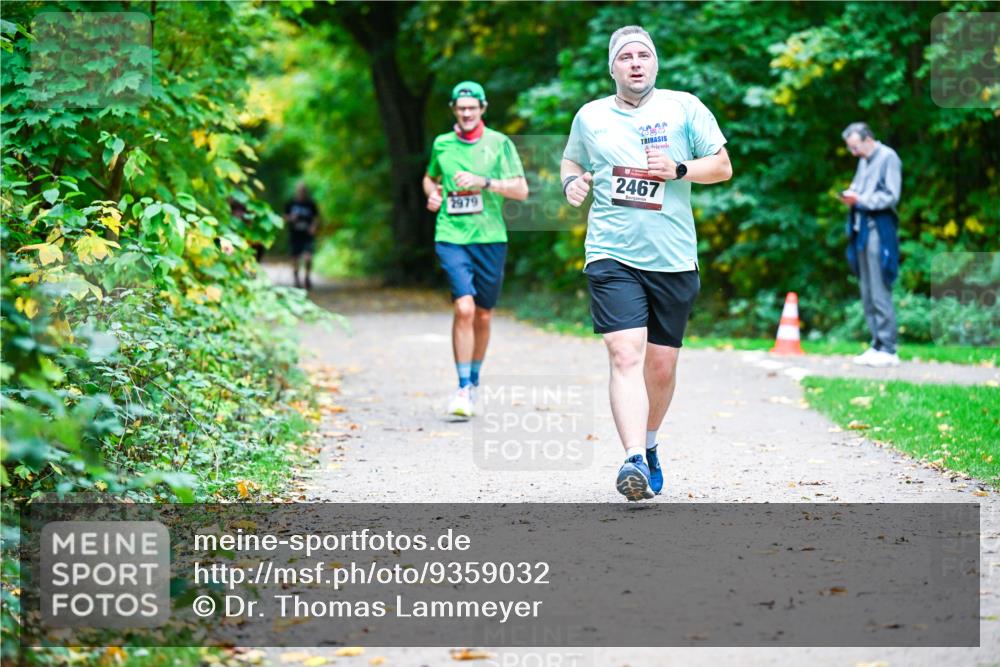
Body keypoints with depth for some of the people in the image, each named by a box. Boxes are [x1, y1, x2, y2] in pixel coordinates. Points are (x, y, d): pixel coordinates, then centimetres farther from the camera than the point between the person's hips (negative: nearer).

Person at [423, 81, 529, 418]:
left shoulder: (499, 144, 2)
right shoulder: (441, 144, 9)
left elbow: (521, 190, -2)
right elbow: (430, 177, 28)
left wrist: (484, 182, -15)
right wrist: (432, 193, 6)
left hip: (490, 238, 1)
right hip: (451, 236, 0)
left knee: (483, 316, 9)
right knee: (464, 308, -18)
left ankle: (474, 381, 30)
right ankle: (463, 389, -12)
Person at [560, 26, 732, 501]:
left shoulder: (684, 107, 5)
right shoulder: (590, 117, 9)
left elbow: (723, 167, 8)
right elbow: (571, 161, 27)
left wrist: (679, 169, -9)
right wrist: (571, 181, 4)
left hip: (673, 260, 1)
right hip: (612, 256, -1)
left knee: (662, 365, 9)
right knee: (625, 355, -19)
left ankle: (648, 445, 34)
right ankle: (633, 461, -27)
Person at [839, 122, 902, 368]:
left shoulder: (888, 158, -7)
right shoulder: (864, 161, 19)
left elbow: (891, 196, -13)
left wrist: (860, 199, -15)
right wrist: (850, 195, 3)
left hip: (879, 230, -9)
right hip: (861, 229, 9)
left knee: (880, 293, -9)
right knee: (867, 294, 10)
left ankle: (888, 350, -6)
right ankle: (877, 346, 15)